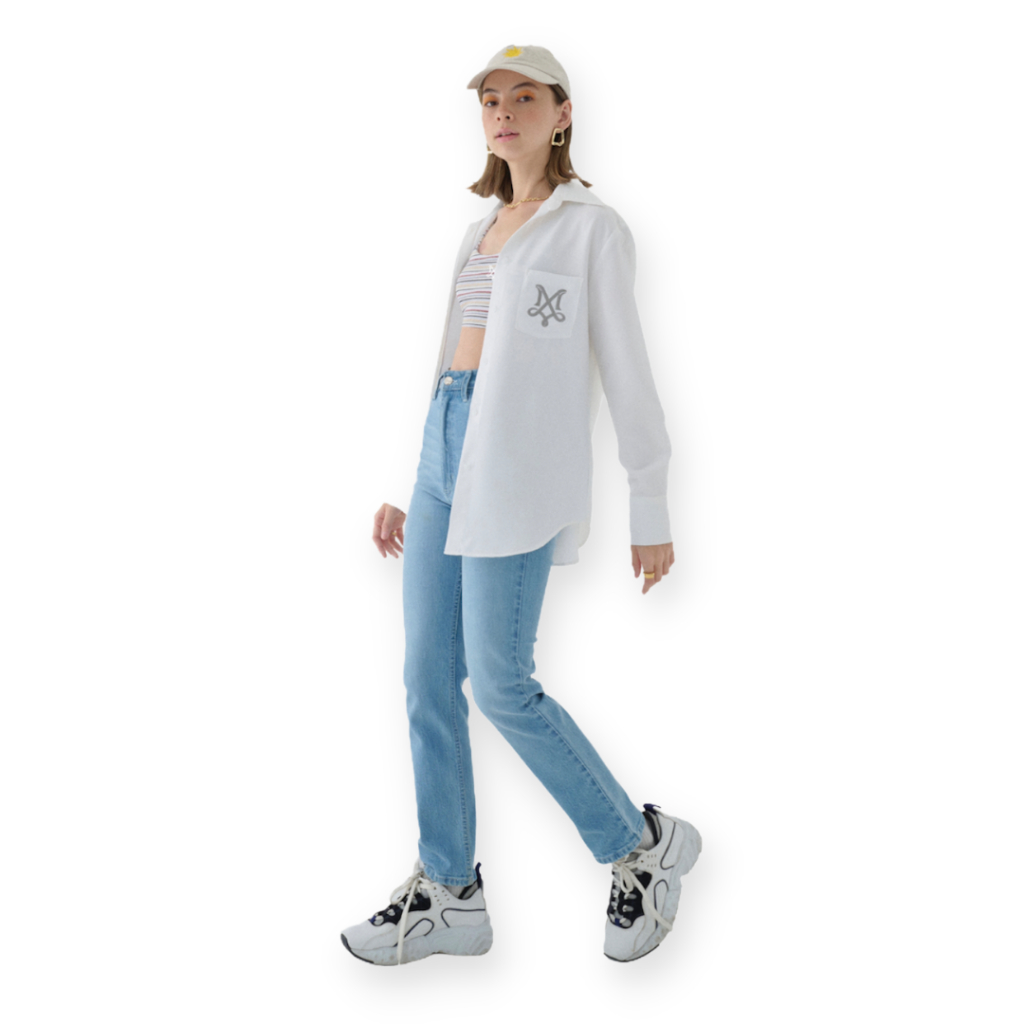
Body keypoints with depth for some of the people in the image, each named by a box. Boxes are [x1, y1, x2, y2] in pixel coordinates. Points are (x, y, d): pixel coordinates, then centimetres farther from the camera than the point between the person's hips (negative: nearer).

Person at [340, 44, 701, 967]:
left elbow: (627, 370, -2)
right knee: (430, 677, 4)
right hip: (446, 453, 8)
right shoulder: (483, 233, 23)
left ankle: (644, 844, 12)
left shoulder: (593, 226, 2)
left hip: (521, 459, -7)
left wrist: (652, 512, -4)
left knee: (501, 686, -8)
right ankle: (450, 893, 15)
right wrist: (404, 483, 18)